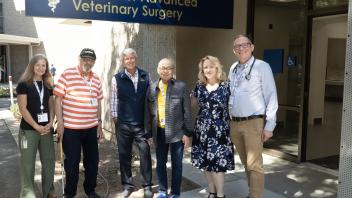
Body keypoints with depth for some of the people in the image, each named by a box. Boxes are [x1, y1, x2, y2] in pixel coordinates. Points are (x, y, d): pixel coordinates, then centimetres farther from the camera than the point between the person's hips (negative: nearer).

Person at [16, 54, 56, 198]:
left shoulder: (48, 85, 9)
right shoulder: (24, 84, -6)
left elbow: (51, 106, 10)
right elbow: (23, 108, -11)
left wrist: (50, 123, -6)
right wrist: (36, 126, -14)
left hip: (46, 129, 5)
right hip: (28, 130, -4)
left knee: (49, 161, 10)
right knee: (28, 163, 3)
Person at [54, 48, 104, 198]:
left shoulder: (96, 79, 8)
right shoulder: (67, 74, -7)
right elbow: (58, 99, -7)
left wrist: (99, 123, 12)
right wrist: (60, 122, -11)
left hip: (91, 128, 5)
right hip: (71, 128, -4)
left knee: (92, 160, 14)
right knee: (72, 162, 8)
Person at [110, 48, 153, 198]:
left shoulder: (145, 76, 3)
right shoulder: (117, 78, -1)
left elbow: (149, 98, 7)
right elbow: (113, 99, 2)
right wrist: (115, 117, 0)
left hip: (142, 123, 1)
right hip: (123, 123, 0)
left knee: (145, 154, 4)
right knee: (124, 155, 10)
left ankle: (147, 186, 20)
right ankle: (127, 185, 25)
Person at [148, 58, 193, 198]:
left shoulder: (181, 86, -5)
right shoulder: (152, 88, 5)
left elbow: (187, 111, -5)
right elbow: (149, 112, 8)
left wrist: (187, 133, -8)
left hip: (177, 132, -3)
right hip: (159, 132, 3)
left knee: (176, 164, 8)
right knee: (160, 163, 13)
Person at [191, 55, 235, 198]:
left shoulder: (226, 86, -4)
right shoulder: (199, 86, 6)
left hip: (219, 130, -4)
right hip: (202, 129, 4)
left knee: (218, 162, -4)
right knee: (205, 162, 9)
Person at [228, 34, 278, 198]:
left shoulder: (262, 66, -7)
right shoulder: (233, 68, 12)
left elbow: (271, 97, -9)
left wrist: (269, 126, -12)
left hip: (253, 123, -6)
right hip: (234, 123, 6)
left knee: (254, 165, -5)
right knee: (245, 163, 17)